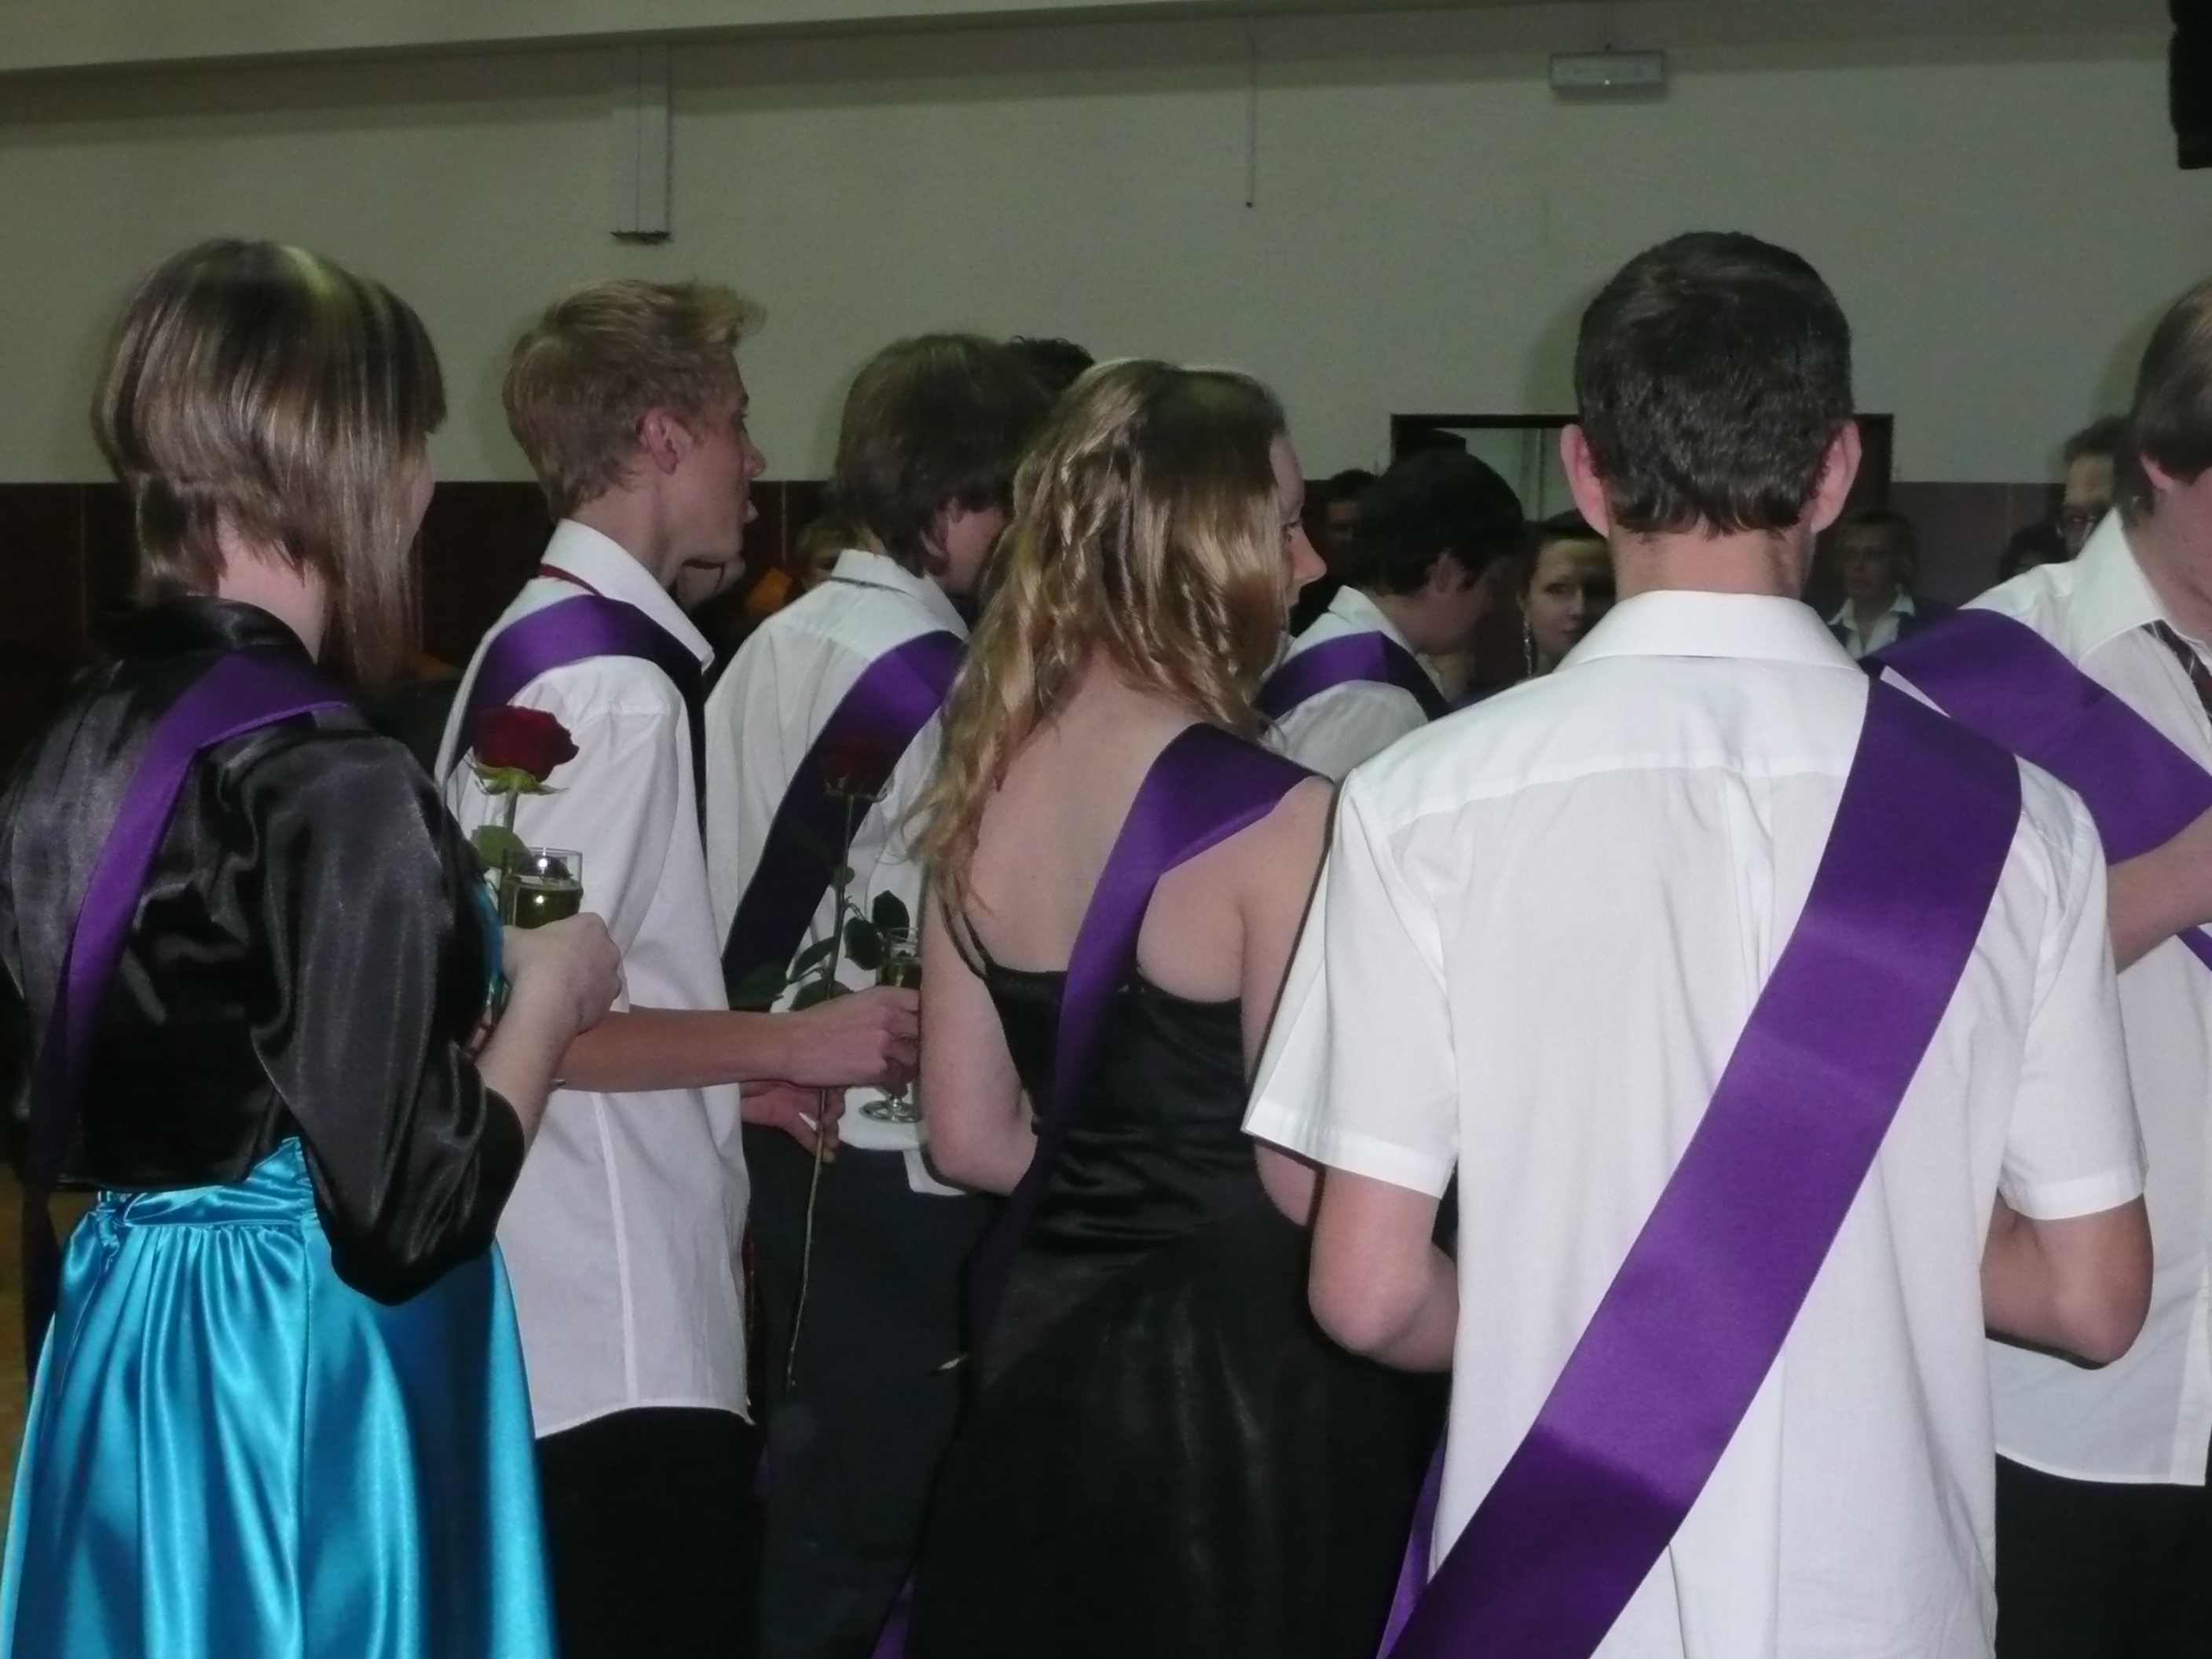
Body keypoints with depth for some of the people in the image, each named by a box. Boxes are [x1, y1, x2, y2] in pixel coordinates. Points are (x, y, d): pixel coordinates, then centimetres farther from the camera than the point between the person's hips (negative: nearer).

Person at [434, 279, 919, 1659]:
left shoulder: (538, 642, 13)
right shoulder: (617, 683, -18)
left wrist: (731, 1071, 14)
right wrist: (782, 1046, -12)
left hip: (571, 1302, 10)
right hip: (621, 1331, -10)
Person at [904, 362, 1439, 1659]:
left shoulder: (986, 782, 1)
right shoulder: (1274, 818, -20)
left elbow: (972, 1134, 7)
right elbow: (1307, 1182, -18)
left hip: (1045, 1337, 7)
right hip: (1242, 1367, -7)